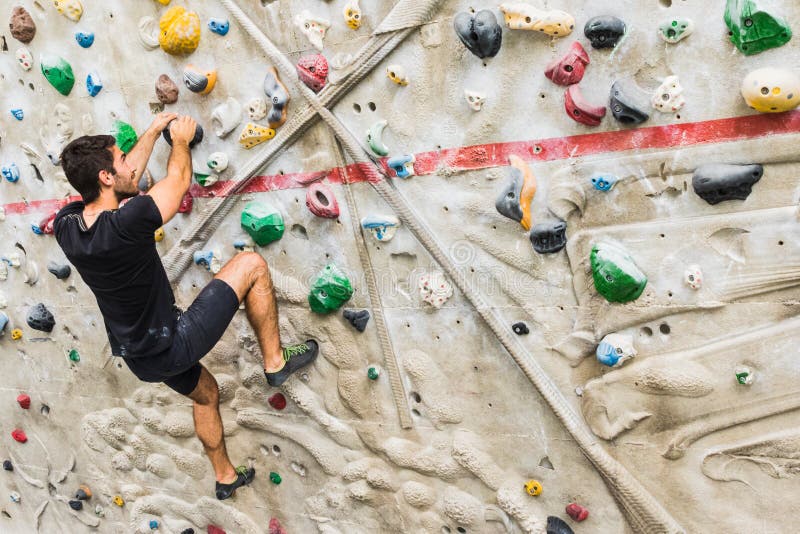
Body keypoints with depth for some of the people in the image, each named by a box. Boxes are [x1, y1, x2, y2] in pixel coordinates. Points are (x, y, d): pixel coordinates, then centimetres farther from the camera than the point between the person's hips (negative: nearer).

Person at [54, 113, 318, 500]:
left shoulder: (65, 226, -7)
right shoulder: (125, 224, -30)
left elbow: (127, 177, 10)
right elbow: (178, 179, -10)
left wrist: (154, 130, 19)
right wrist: (180, 139, 10)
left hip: (139, 358, 8)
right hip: (173, 346, -8)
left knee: (205, 393, 34)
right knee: (251, 265, -4)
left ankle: (225, 476, 51)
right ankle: (275, 362, 8)